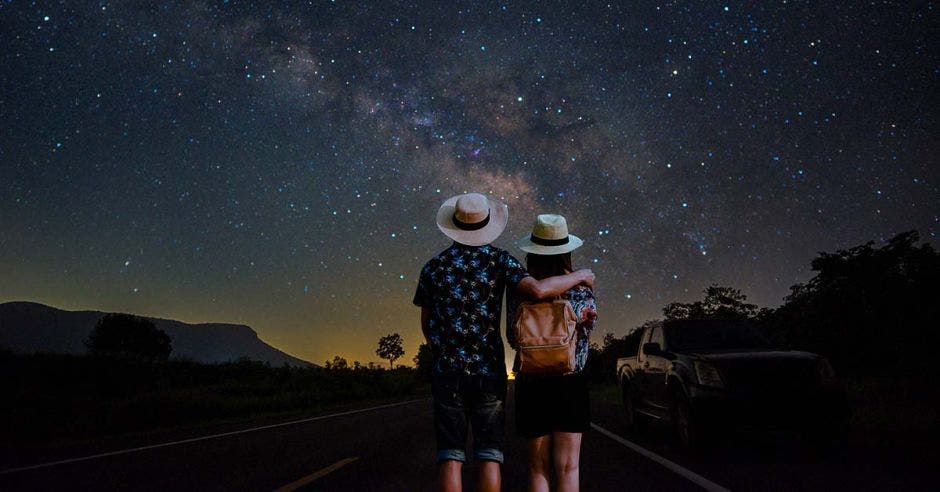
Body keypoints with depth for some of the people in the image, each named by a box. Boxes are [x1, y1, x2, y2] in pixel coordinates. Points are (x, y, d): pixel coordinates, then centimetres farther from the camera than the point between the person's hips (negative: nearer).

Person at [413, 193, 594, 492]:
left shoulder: (432, 268, 4)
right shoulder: (497, 260, -4)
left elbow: (426, 324, 11)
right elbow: (537, 290, -19)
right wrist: (579, 275, -3)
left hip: (447, 371, 1)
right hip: (488, 370, -1)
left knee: (450, 455, 4)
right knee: (488, 455, 6)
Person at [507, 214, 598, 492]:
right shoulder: (581, 289, -6)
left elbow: (513, 339, -1)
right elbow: (586, 333, -2)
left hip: (531, 384, 1)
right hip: (570, 384, 0)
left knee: (538, 467, 14)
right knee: (567, 468, 7)